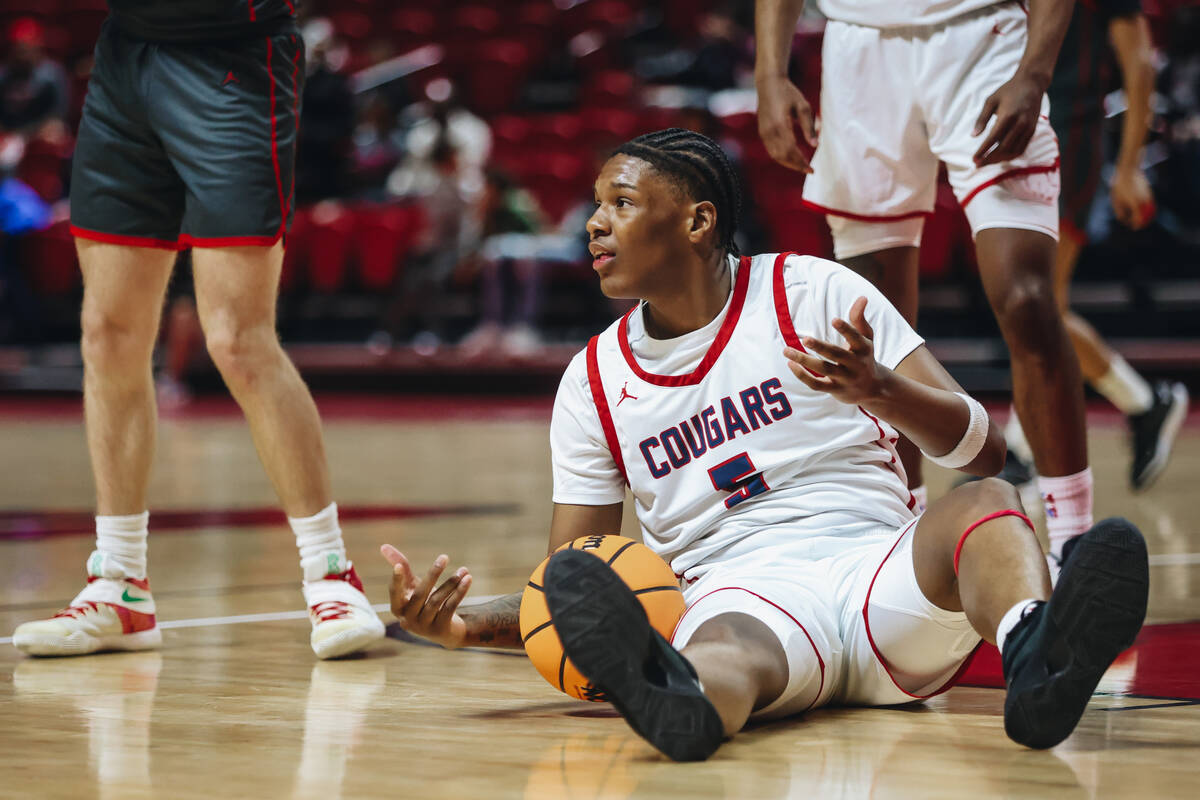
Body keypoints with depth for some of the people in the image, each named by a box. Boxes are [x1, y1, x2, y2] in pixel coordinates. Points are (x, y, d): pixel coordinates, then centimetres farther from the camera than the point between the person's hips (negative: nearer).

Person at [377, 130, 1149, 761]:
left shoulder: (814, 291, 4)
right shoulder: (592, 382, 12)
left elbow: (984, 451, 0)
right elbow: (568, 589, 13)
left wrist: (878, 388, -20)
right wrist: (468, 624, -9)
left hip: (874, 568, 0)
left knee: (986, 506, -32)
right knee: (728, 647, -38)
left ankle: (1035, 656, -67)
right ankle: (677, 700, -76)